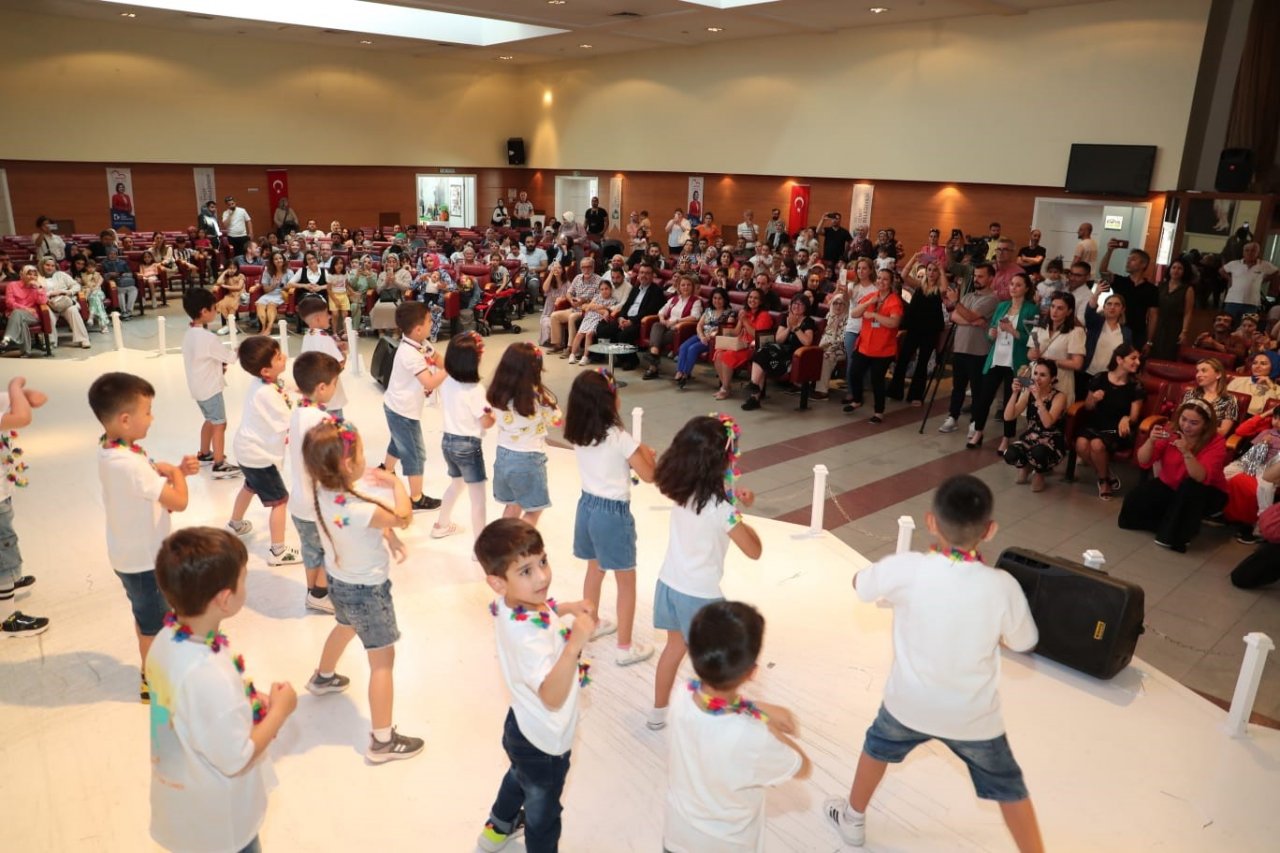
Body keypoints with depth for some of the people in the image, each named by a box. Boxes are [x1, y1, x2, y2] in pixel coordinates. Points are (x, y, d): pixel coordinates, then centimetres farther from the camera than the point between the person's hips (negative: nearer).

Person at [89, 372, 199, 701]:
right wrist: (175, 473, -13)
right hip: (144, 559, -9)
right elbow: (179, 502, -31)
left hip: (131, 554, 9)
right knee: (155, 625, 12)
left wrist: (176, 471, -9)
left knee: (146, 616, 28)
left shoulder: (111, 450, -3)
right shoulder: (130, 464, -34)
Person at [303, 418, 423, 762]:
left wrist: (389, 537, -8)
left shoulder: (323, 491, -14)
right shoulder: (359, 510, -39)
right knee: (382, 660, 4)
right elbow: (404, 517, -24)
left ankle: (324, 677, 64)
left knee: (345, 627, 37)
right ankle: (382, 741, 13)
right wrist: (395, 481, -12)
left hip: (339, 578, 9)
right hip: (367, 589, -9)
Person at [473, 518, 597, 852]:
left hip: (522, 725, 10)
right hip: (545, 741, -10)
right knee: (542, 815, 20)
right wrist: (574, 646, -59)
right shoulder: (528, 637, -43)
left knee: (520, 776, 40)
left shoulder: (509, 604, -15)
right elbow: (553, 697, -50)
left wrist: (567, 608, -4)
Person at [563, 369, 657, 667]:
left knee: (595, 569, 27)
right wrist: (646, 453, 4)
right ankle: (625, 648, 17)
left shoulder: (577, 434, -1)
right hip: (613, 512, -7)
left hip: (587, 506, 7)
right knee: (626, 582, 9)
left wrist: (635, 452, 12)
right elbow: (648, 475, -14)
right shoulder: (619, 437, -21)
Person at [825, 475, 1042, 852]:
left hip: (910, 703, 1)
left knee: (878, 747, 30)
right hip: (974, 715, -1)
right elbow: (1022, 642, -5)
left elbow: (859, 585, -5)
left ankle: (852, 820, 50)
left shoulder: (905, 570, -26)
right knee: (1009, 788, 23)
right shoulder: (1002, 586, -23)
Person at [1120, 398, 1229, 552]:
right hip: (1169, 486, 3)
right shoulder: (1171, 432, -13)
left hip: (1203, 493, -3)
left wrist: (1186, 453, -48)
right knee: (1135, 499, -17)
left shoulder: (1216, 442, -21)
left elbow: (1201, 478, -35)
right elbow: (1143, 461, -16)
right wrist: (1151, 441, -34)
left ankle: (1173, 536, -21)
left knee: (1191, 486, -36)